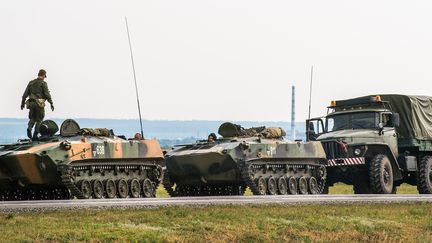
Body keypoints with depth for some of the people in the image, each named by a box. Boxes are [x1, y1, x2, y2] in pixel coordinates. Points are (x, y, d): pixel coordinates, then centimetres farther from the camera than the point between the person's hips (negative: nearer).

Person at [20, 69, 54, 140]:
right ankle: (35, 135, 1)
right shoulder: (43, 83, -3)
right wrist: (51, 103, -6)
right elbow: (47, 95, -9)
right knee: (39, 120, 5)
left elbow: (25, 94, 12)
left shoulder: (31, 83, 12)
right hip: (39, 104, -4)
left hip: (31, 103, 4)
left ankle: (29, 128, -11)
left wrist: (22, 103, 18)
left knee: (32, 118, 17)